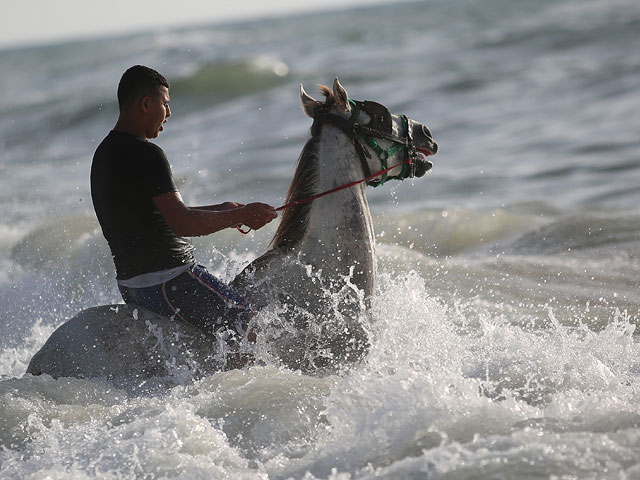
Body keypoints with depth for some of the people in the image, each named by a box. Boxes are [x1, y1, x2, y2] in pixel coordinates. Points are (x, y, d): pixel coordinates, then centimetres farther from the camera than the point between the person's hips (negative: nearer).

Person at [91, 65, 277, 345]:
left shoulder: (104, 154, 15)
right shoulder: (145, 155, -17)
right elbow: (182, 224, -24)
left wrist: (221, 211, 20)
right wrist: (240, 215, -12)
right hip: (168, 281, -10)